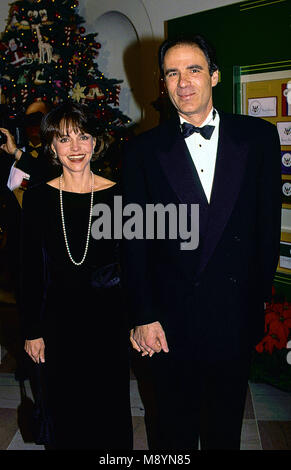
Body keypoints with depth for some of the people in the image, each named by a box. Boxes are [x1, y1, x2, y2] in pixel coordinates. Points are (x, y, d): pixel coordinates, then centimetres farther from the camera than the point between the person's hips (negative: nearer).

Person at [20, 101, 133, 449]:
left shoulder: (117, 195, -5)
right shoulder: (37, 199, -4)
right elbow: (30, 273, 1)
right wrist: (32, 332, 1)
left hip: (108, 316, 0)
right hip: (58, 319, 1)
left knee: (111, 406, 13)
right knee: (64, 411, 14)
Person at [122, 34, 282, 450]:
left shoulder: (258, 137, -1)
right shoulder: (144, 150, -3)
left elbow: (269, 221, 2)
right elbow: (134, 241, -4)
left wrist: (261, 292, 2)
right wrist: (144, 317, -6)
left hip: (236, 317, 1)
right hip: (171, 320, 0)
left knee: (226, 428, 21)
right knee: (174, 427, 19)